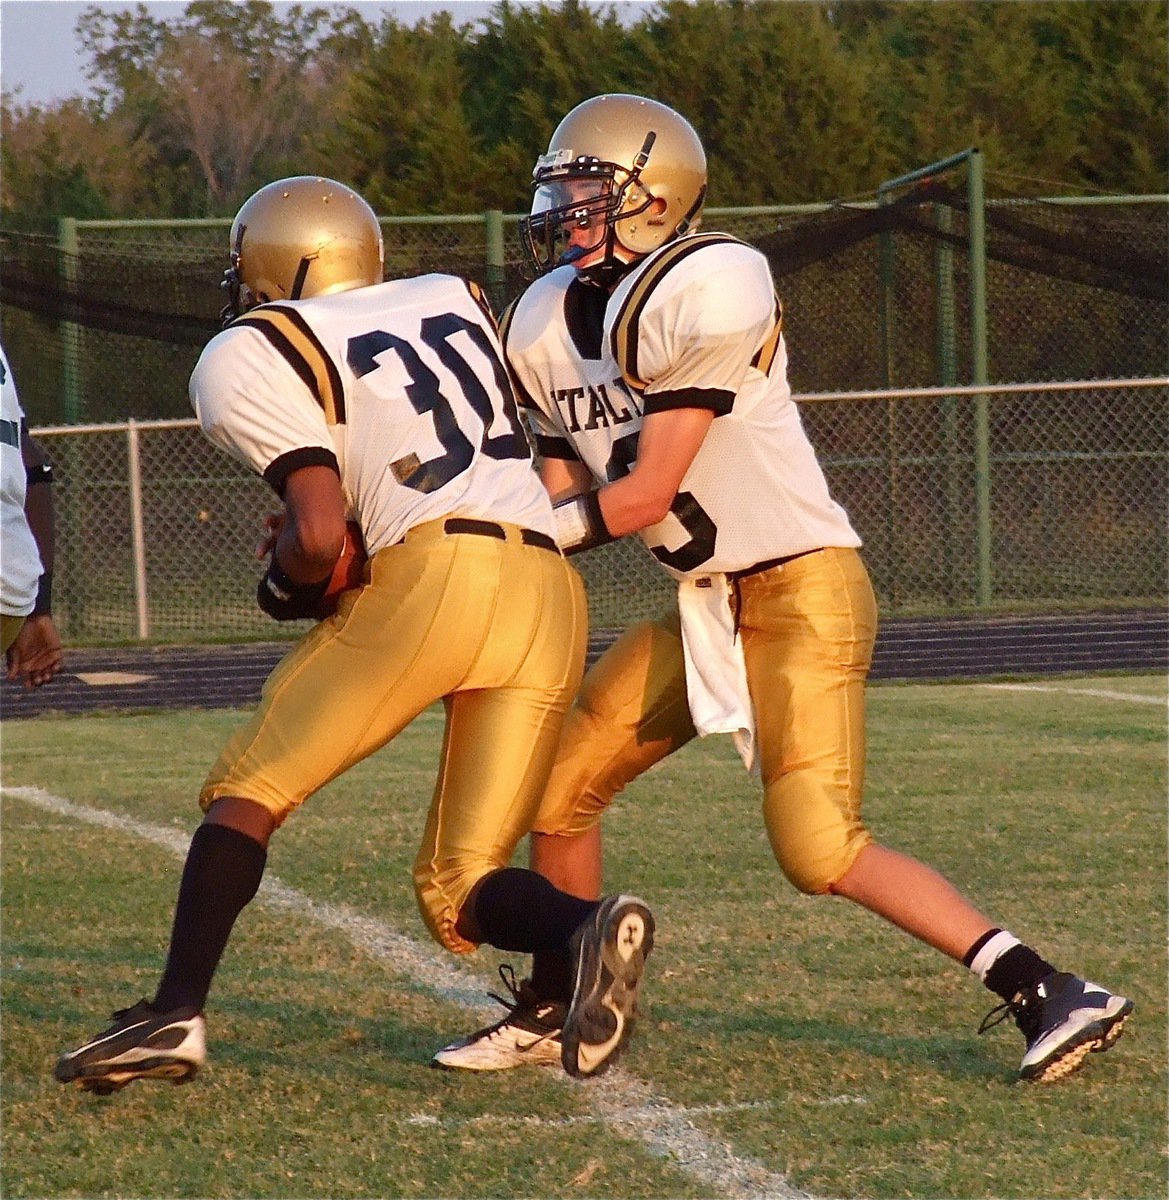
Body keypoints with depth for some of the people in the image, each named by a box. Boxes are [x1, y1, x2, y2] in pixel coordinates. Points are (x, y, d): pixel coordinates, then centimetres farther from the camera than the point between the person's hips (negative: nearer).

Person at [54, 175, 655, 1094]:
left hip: (433, 575, -5)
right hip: (553, 598, 5)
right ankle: (589, 928, -21)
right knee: (460, 894, 8)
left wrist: (286, 583, 17)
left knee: (248, 791, 11)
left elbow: (317, 538, -4)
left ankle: (176, 1014, 0)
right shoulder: (455, 300, 25)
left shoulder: (255, 355, 6)